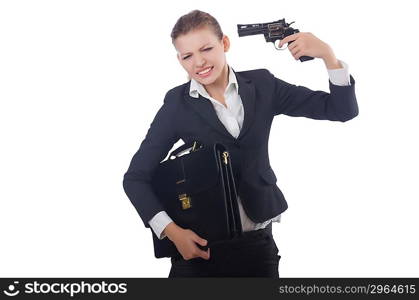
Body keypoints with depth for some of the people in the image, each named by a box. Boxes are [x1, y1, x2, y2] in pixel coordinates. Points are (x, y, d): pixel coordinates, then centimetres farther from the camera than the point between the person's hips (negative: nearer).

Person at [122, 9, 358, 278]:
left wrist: (328, 55, -15)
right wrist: (171, 231, -15)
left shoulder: (261, 85, 0)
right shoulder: (178, 104, -5)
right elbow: (136, 177, -2)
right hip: (198, 244, -2)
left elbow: (342, 110, 1)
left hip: (257, 242, 2)